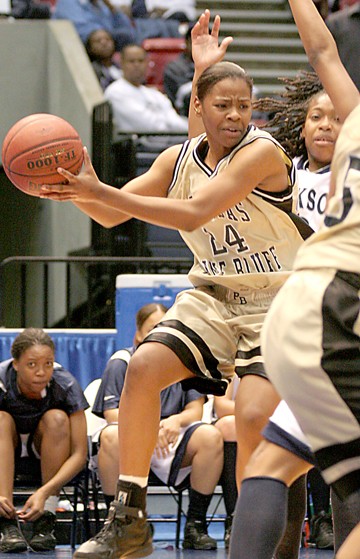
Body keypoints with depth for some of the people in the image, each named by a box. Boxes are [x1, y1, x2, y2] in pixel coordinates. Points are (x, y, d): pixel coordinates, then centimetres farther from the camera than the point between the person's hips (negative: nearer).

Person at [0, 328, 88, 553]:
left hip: (48, 446, 0)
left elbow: (80, 454, -27)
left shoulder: (65, 385, -27)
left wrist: (44, 492, -42)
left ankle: (46, 521, -27)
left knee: (57, 419, -30)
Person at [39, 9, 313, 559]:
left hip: (276, 301, -6)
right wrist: (80, 189, -17)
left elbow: (195, 214, -30)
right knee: (144, 366, -17)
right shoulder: (181, 158, 1)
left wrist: (102, 192, -32)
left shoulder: (262, 151, -20)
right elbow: (111, 215, 6)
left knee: (254, 420, -23)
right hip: (213, 294, 6)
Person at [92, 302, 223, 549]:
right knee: (112, 436, -37)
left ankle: (196, 525, -18)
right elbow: (112, 413, -9)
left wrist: (175, 421, -22)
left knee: (211, 436, -27)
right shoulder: (122, 363, 1)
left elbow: (195, 410, 2)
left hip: (172, 442, 2)